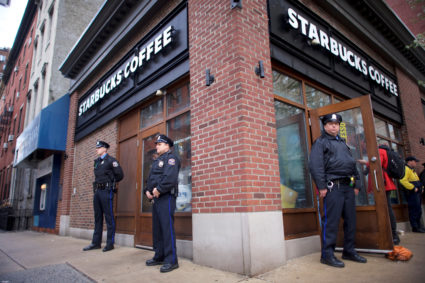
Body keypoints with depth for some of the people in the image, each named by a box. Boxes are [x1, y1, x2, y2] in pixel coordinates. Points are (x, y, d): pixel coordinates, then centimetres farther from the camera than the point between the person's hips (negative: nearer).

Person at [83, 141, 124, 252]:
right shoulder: (97, 161, 17)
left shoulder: (111, 160, -5)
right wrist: (96, 185, 14)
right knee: (98, 217, 11)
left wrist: (110, 182, 4)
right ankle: (96, 242, 18)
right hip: (97, 191, 8)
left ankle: (110, 243, 1)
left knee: (109, 218, -4)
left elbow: (120, 175, -7)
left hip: (106, 191, -8)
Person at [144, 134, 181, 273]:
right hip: (156, 198, 9)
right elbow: (150, 178, 24)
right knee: (157, 229, 12)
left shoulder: (171, 158, -4)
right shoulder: (157, 161, 25)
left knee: (167, 228, -9)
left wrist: (159, 189, -17)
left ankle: (171, 260, -4)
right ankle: (159, 257, 23)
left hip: (166, 197, -9)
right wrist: (147, 190, 8)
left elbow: (170, 177, -19)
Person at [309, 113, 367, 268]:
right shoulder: (320, 142, 0)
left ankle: (349, 251, 23)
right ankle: (327, 254, 0)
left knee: (350, 220, 11)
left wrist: (355, 184, 17)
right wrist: (321, 186, -17)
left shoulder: (343, 143, 24)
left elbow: (353, 164, 25)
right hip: (333, 187, -7)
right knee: (331, 221, -8)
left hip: (348, 186, 8)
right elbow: (315, 165, -11)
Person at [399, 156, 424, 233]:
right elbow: (403, 181, -25)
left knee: (418, 211, 14)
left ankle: (419, 226, 22)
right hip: (411, 193, -11)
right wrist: (413, 188, -22)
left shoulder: (412, 170, 23)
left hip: (416, 193, 11)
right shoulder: (406, 169, -12)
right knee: (415, 210, -9)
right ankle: (415, 227, -5)